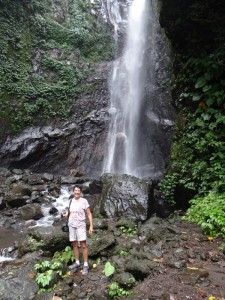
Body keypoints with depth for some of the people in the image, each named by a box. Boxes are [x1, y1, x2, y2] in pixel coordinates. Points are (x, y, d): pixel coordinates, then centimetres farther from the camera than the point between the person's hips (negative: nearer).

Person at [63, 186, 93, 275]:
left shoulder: (84, 201, -7)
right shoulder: (70, 201, 6)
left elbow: (89, 214, -4)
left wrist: (91, 226, -10)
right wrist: (66, 215, -7)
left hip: (80, 225, -5)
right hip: (71, 225, 5)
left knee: (83, 245, -6)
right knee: (74, 245, 10)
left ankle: (85, 265, 1)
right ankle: (77, 263, 21)